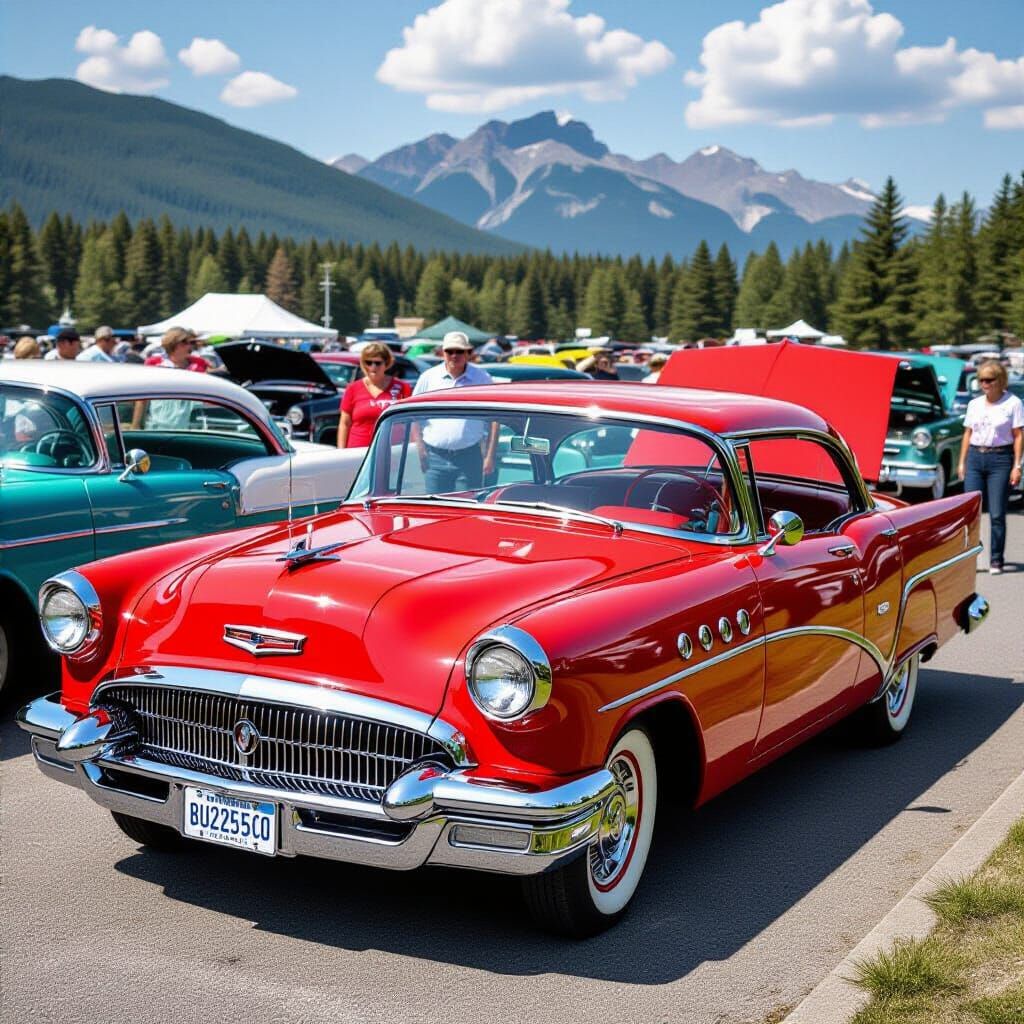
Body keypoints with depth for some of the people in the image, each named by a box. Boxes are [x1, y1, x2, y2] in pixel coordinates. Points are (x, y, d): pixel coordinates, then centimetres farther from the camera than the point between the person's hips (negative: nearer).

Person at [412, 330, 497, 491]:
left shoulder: (482, 378, 3)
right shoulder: (428, 377, 5)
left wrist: (489, 455, 0)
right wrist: (420, 448, -1)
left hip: (470, 456, -1)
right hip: (435, 456, 1)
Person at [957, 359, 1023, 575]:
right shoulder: (974, 404, 11)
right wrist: (962, 462, 9)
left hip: (1000, 460, -3)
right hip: (975, 458, 4)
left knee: (997, 515, -1)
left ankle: (996, 561, 7)